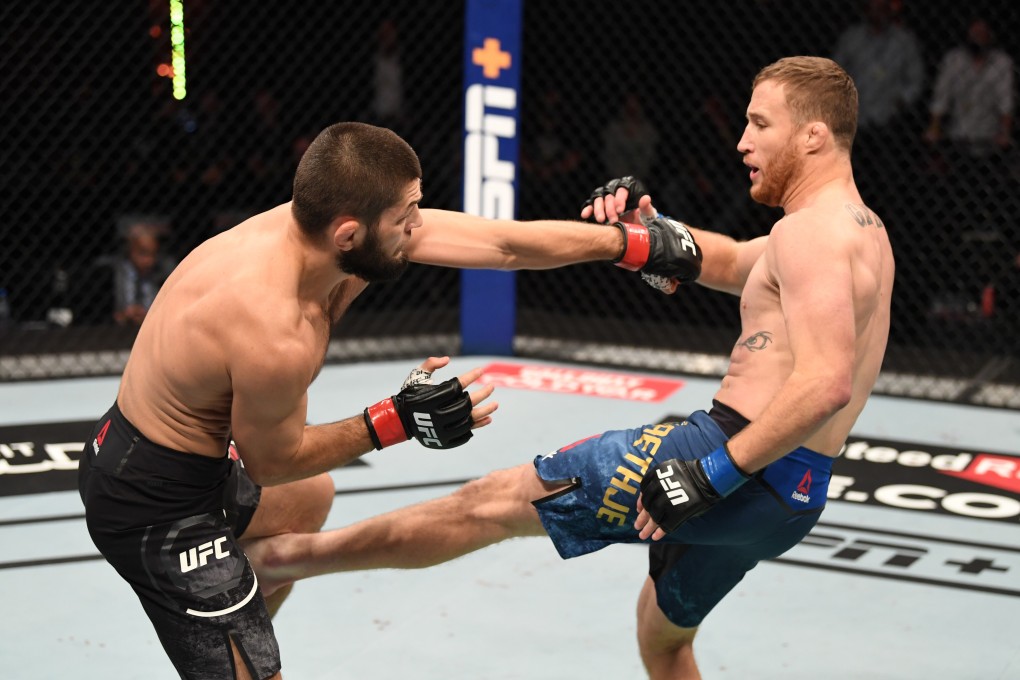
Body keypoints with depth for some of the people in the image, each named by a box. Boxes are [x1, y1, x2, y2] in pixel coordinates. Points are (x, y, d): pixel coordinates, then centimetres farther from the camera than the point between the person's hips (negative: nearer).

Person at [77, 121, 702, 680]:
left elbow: (504, 244, -7)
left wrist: (640, 243, -2)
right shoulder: (276, 337, -35)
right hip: (156, 504, -10)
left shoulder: (323, 224, -13)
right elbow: (270, 463, -16)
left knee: (310, 497, 34)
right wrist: (398, 421, -18)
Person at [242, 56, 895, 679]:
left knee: (492, 501, -1)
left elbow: (827, 383, -28)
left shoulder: (811, 232, -15)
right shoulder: (864, 227, 18)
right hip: (796, 497, 10)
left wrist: (717, 471, -27)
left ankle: (276, 556, 10)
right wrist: (648, 228, 11)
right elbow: (730, 264, 29)